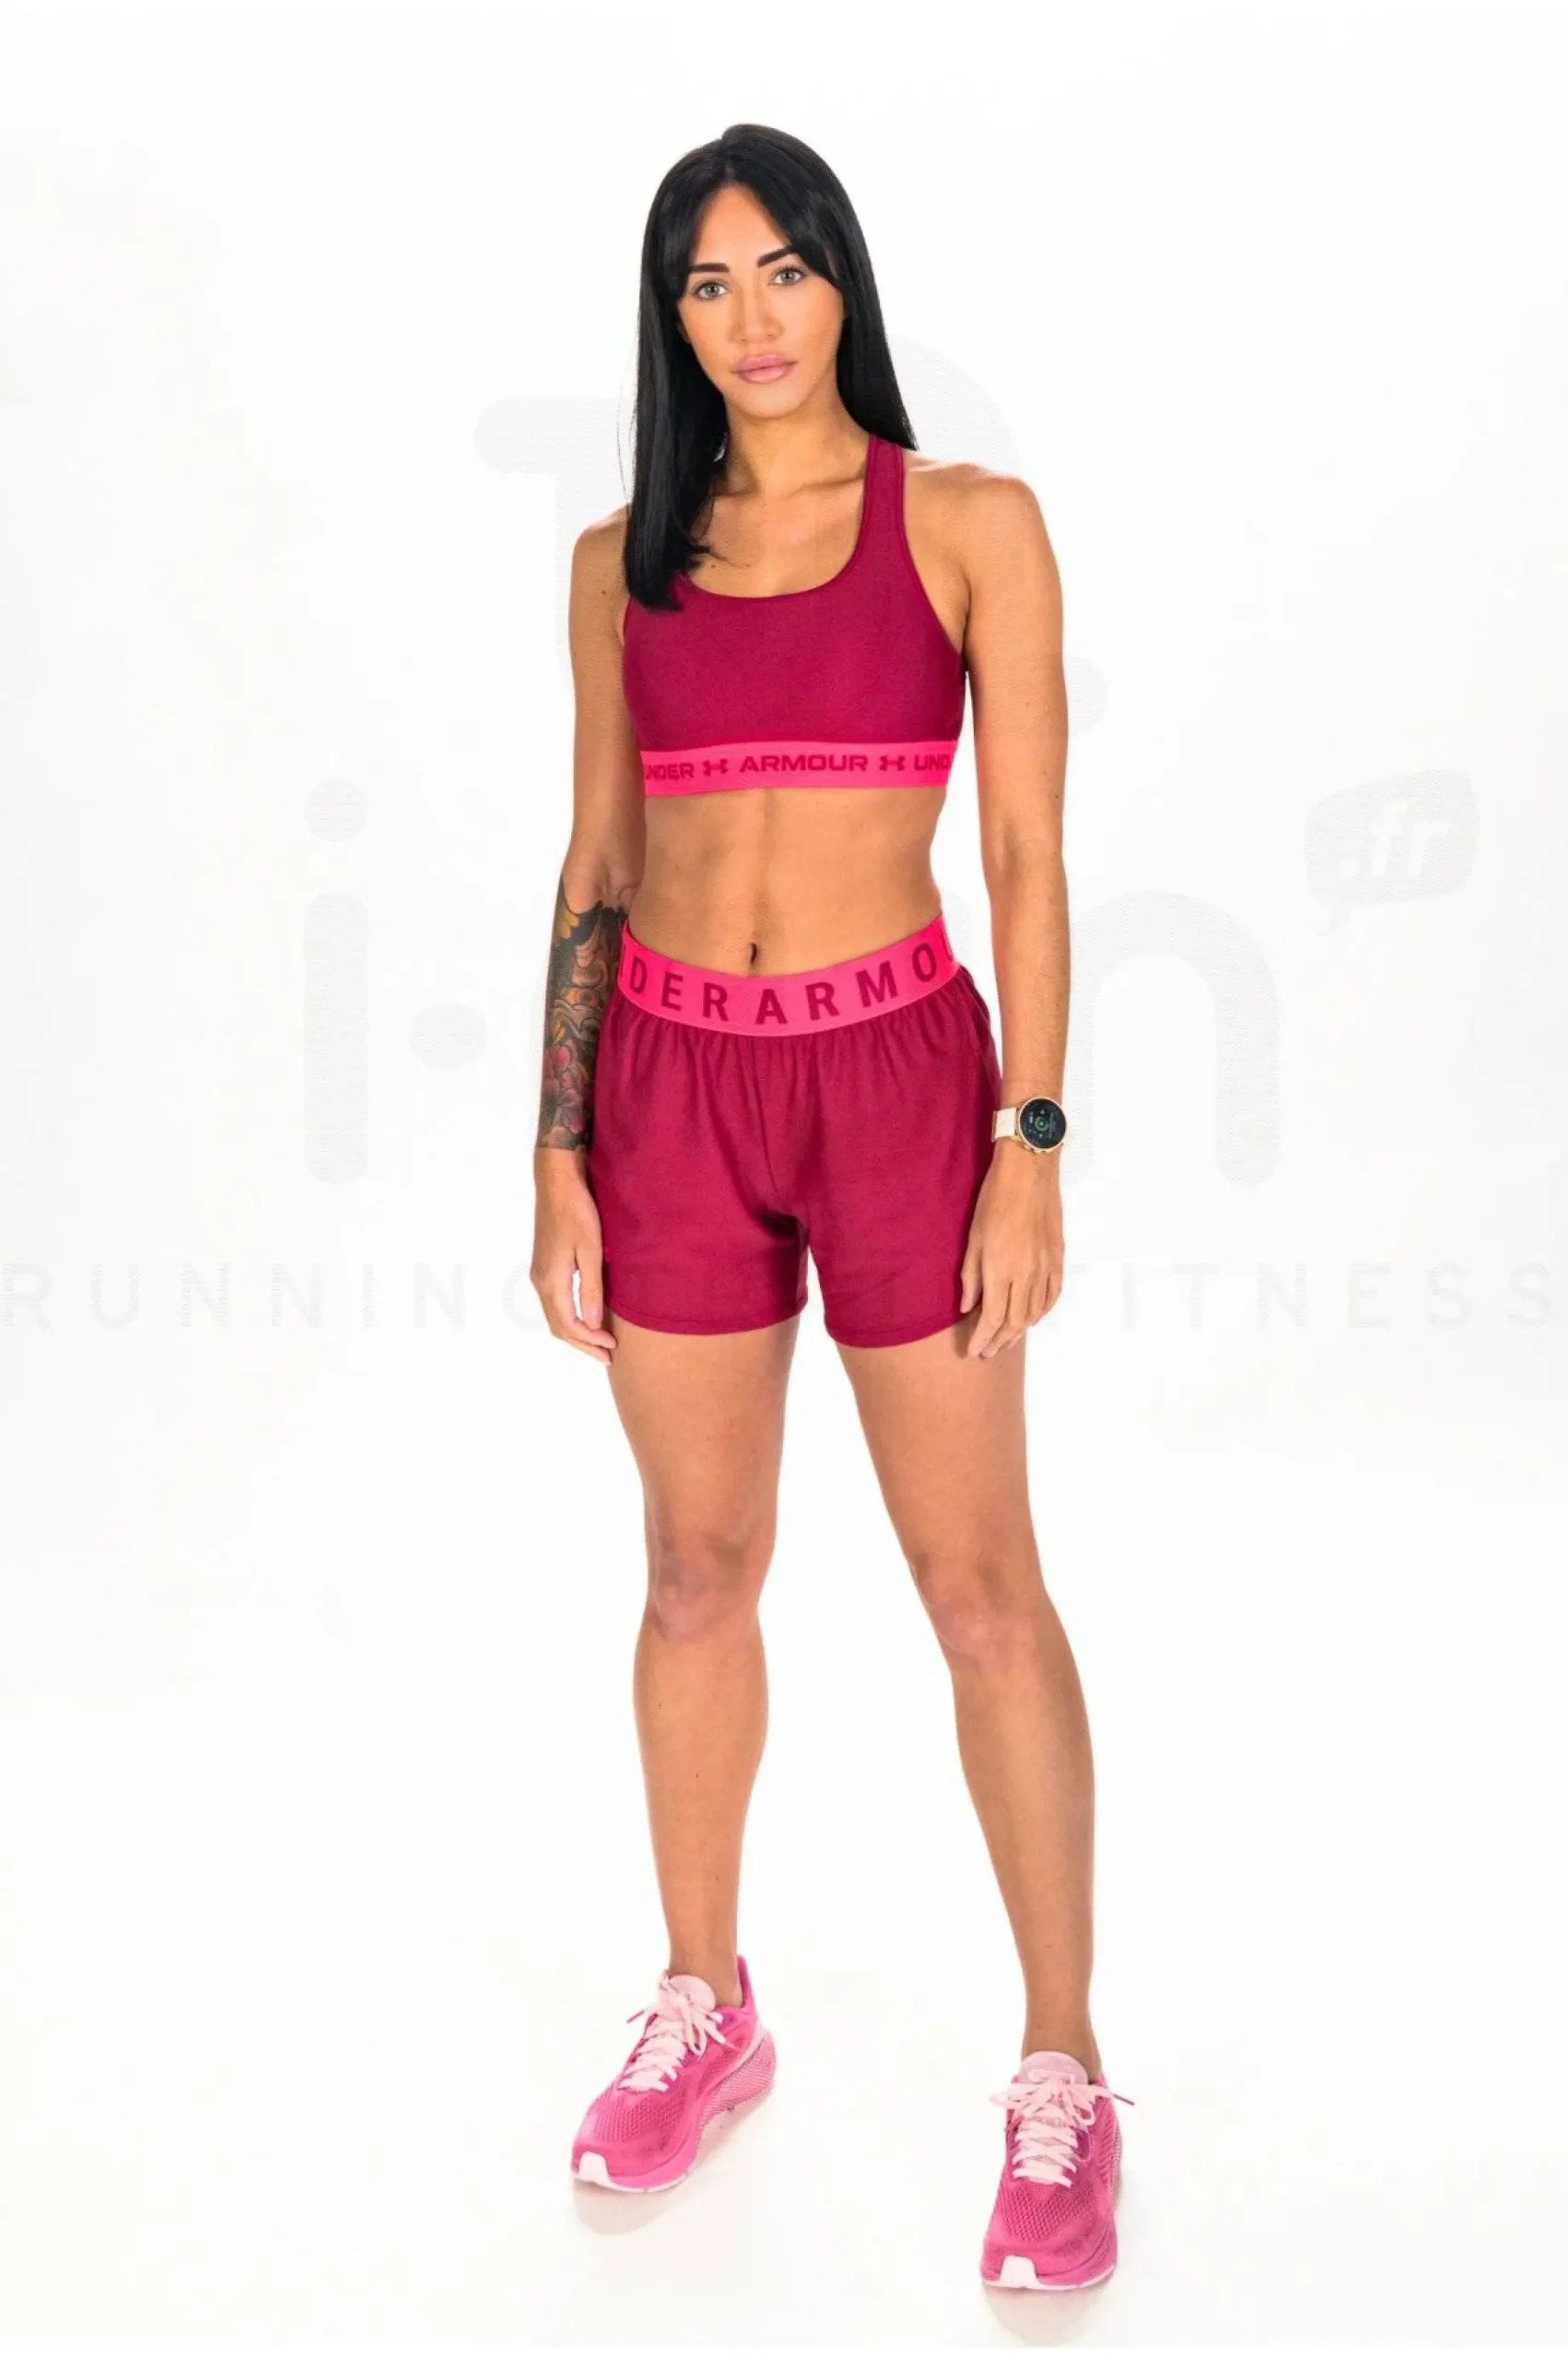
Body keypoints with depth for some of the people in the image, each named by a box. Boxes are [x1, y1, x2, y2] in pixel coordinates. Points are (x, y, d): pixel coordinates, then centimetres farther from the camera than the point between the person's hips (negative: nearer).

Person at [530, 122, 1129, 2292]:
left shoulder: (973, 526, -1)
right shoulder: (624, 560, 8)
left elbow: (1029, 855, -4)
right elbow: (596, 863, 9)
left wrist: (1031, 1151, -11)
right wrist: (559, 1157, 4)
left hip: (897, 1073, -3)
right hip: (671, 1085, 3)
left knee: (981, 1585, 2)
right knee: (700, 1567, 13)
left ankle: (1061, 2074, 16)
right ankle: (707, 2008, 31)